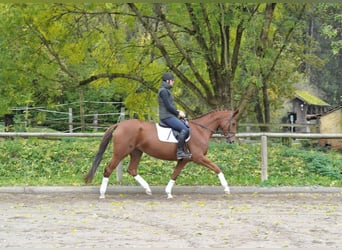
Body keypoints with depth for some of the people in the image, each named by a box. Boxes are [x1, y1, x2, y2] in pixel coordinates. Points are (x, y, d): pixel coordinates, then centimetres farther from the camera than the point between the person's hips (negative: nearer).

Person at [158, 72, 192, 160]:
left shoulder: (166, 90, 19)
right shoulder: (163, 91, -14)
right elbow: (168, 106, -18)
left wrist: (178, 111, 10)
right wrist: (178, 113, -7)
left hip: (170, 116, 11)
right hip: (167, 117, -11)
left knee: (187, 128, 12)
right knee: (184, 129, -25)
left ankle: (182, 150, 10)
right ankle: (179, 152, -26)